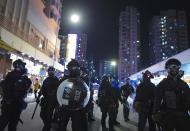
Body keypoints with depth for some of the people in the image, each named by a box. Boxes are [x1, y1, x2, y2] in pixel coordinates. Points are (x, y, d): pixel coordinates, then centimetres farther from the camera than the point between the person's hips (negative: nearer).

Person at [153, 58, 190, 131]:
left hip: (182, 115, 3)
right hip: (167, 115, -3)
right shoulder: (163, 84, 0)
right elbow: (157, 99, -5)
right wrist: (156, 113, -13)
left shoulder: (183, 84, 11)